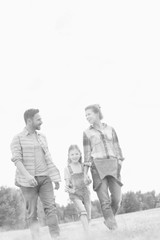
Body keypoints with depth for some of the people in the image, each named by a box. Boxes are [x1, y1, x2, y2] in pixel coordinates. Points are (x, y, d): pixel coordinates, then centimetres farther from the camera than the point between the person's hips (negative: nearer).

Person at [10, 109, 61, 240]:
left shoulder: (42, 137, 14)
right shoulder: (18, 138, -1)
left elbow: (48, 158, 14)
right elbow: (17, 159, -11)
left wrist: (55, 177, 9)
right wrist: (27, 175, -25)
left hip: (44, 178, 4)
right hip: (28, 180, -4)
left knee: (51, 207, -8)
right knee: (32, 212, -2)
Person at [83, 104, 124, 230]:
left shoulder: (110, 129, 15)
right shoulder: (87, 133, 11)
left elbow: (117, 148, 15)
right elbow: (87, 154, 8)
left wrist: (120, 163, 1)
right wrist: (85, 174, 1)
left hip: (113, 165, 2)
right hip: (97, 166, -1)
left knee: (116, 198, -7)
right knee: (104, 200, -11)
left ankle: (109, 220, 17)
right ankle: (112, 225, -9)